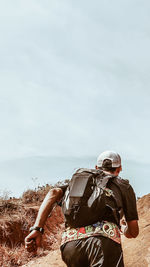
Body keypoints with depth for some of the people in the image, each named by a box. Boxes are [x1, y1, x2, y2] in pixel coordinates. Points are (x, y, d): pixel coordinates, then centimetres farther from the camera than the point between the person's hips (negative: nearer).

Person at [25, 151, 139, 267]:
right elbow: (133, 232, 23)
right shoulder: (124, 185, 26)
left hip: (70, 243, 4)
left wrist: (37, 229, 2)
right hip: (105, 239, -4)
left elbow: (53, 193, 11)